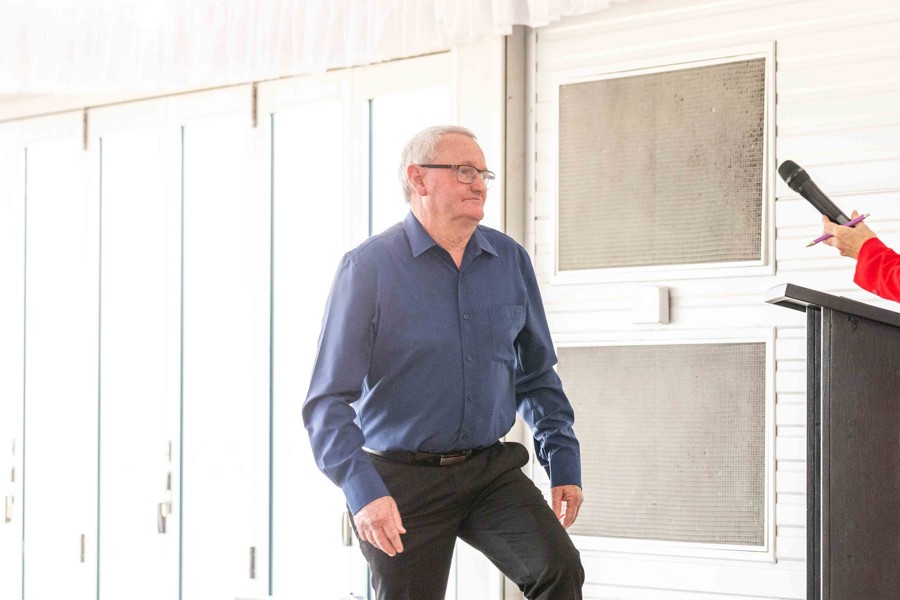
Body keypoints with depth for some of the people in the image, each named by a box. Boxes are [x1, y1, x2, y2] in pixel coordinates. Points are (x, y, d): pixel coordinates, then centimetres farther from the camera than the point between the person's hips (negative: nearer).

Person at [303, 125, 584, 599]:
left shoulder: (511, 261, 5)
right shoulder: (368, 267, -9)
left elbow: (536, 376, 17)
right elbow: (328, 402, -13)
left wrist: (564, 462, 7)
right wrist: (363, 491, -25)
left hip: (491, 471, 3)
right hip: (402, 483, -3)